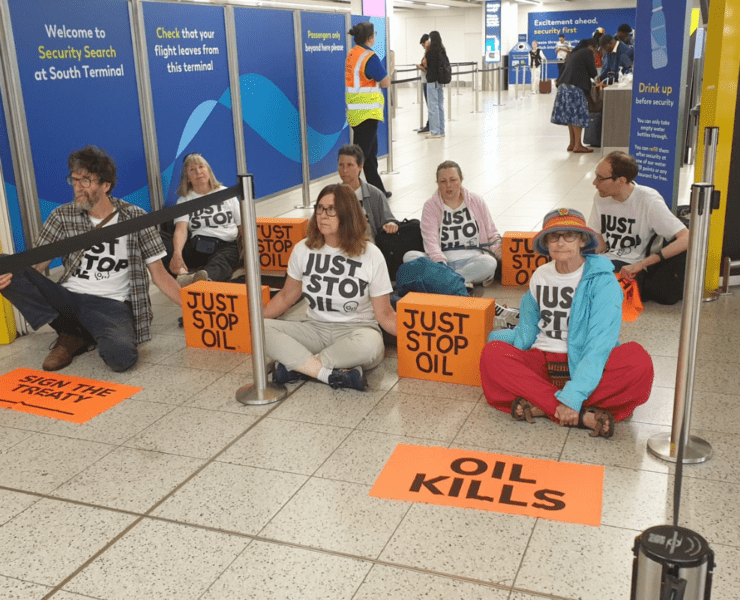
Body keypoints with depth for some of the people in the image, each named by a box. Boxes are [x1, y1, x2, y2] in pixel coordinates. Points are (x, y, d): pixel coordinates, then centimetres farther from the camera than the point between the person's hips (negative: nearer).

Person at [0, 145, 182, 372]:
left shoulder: (135, 217, -1)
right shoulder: (62, 216, 4)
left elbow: (159, 275, 1)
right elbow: (36, 266, 4)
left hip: (112, 304, -3)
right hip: (68, 298, 3)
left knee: (120, 357, -36)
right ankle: (70, 335, -6)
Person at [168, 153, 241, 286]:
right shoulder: (184, 200, 16)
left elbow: (242, 226, 14)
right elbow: (181, 230, -3)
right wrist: (177, 253, -26)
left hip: (226, 245, -2)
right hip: (197, 245, 2)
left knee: (219, 263, -40)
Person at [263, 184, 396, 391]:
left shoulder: (370, 255, -7)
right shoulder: (303, 249, 1)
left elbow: (384, 313, -6)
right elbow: (286, 296, 12)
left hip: (357, 329, -3)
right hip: (315, 330, 3)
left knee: (370, 345, -39)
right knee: (262, 329, -22)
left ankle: (295, 364, -24)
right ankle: (331, 374, -31)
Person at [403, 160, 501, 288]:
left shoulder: (477, 202, 12)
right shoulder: (430, 206, 6)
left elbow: (492, 236, 15)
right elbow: (431, 240, -9)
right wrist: (441, 263, -28)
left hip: (471, 260, 0)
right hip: (442, 260, 0)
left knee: (489, 263, -33)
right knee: (409, 256, -27)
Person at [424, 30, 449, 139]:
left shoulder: (430, 52, -13)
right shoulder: (443, 51, 7)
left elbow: (426, 65, -7)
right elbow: (447, 64, 12)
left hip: (432, 81, -7)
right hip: (441, 81, 7)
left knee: (433, 106, -2)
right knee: (440, 106, 11)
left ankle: (435, 131, 0)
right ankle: (441, 131, 16)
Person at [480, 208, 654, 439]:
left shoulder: (602, 281, -8)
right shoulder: (540, 276, 8)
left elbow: (599, 344, -17)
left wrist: (573, 395, -27)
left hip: (585, 366, -3)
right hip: (542, 362, 4)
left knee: (639, 362, -32)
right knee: (492, 353, -25)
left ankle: (541, 407, -33)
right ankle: (584, 416, -31)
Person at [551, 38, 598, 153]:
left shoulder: (574, 53, 23)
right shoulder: (588, 52, -1)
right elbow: (593, 72, -2)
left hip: (564, 85, 8)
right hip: (575, 87, -8)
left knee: (571, 114, 10)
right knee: (578, 115, -5)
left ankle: (572, 143, 12)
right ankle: (577, 145, -6)